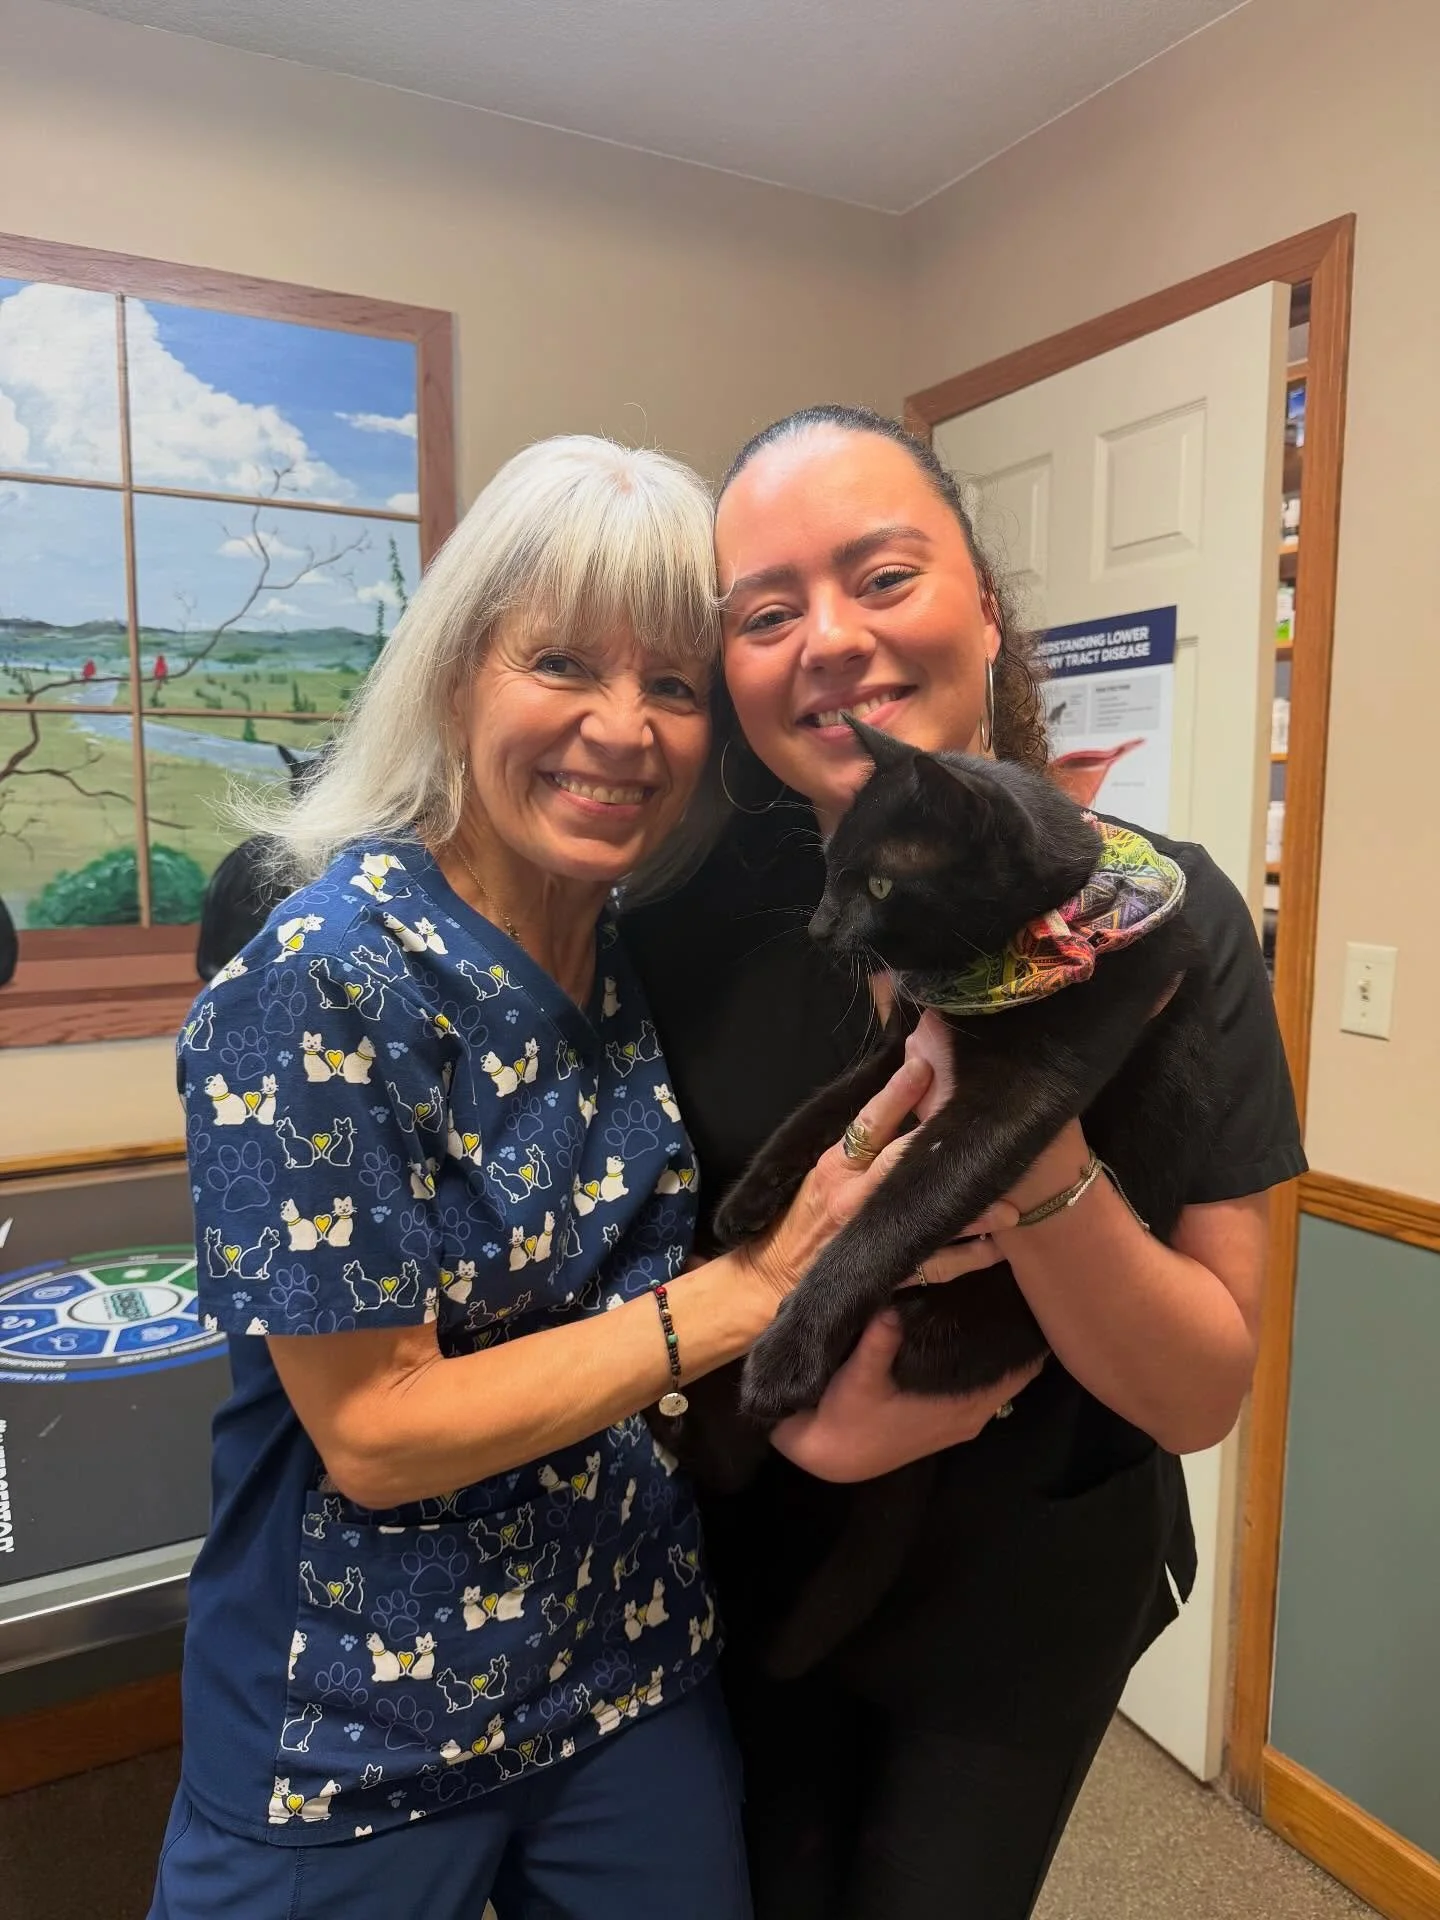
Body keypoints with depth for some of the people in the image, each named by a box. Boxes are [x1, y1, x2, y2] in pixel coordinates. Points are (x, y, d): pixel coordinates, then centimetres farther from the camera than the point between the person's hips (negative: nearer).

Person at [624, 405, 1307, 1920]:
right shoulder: (685, 916, -18)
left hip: (1027, 1606, 0)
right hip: (752, 1573, 1)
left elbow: (1204, 1395, -18)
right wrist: (788, 1406, -23)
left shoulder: (1159, 914, -22)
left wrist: (1036, 1154, -37)